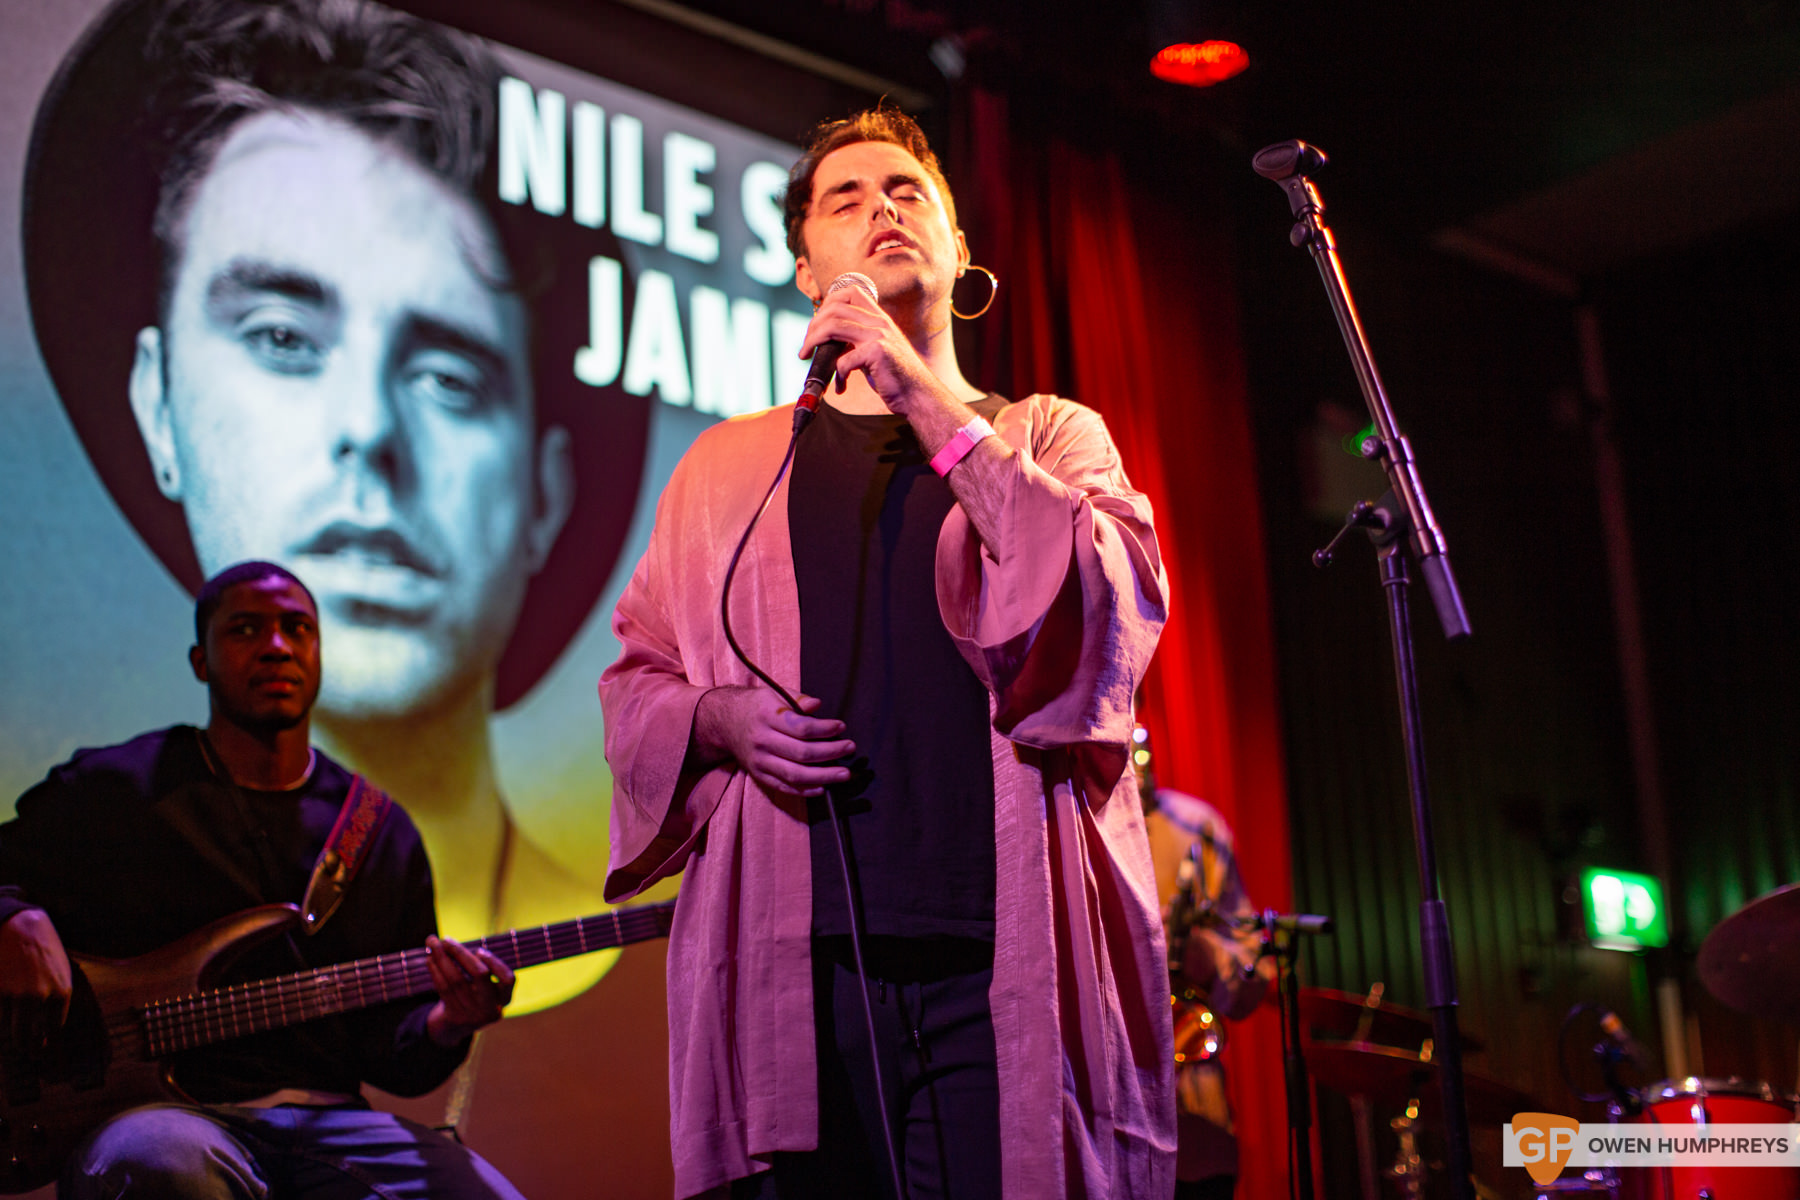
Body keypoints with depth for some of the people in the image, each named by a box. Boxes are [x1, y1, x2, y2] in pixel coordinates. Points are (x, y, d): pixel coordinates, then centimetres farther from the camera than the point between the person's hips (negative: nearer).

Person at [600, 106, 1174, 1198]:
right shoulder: (729, 466, 18)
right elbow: (637, 675, 20)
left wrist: (929, 403, -9)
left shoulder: (1052, 435, 15)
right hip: (798, 955, 1)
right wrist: (720, 718, -3)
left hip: (1005, 954, -1)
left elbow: (1116, 604, -5)